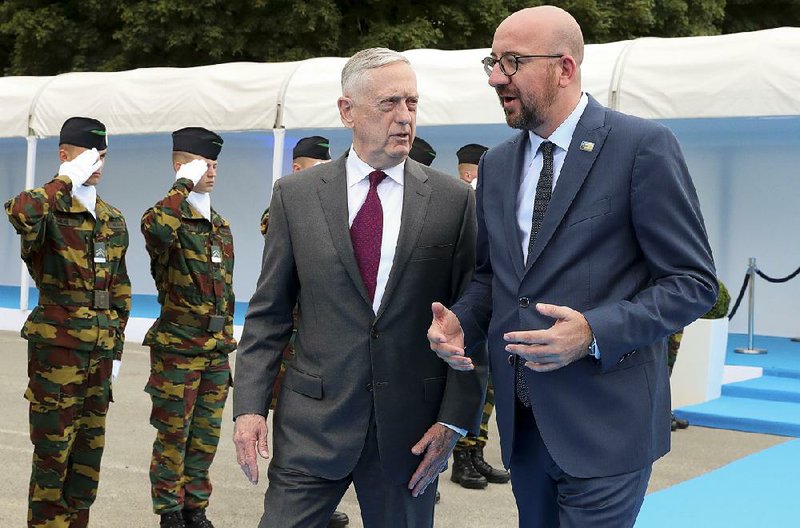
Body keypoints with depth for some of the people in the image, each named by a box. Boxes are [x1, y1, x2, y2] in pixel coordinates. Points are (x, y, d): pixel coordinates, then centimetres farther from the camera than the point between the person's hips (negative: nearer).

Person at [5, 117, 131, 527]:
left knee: (89, 451, 12)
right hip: (57, 348, -6)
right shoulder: (49, 210, -7)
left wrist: (116, 348, 15)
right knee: (53, 451, 1)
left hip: (100, 353, 6)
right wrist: (69, 178, -25)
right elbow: (20, 213, -35)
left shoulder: (113, 220, 12)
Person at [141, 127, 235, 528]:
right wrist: (185, 185, -24)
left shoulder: (221, 227, 14)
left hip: (217, 350, 7)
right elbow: (154, 227, -37)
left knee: (206, 435, 12)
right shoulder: (171, 220, -9)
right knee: (173, 435, 3)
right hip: (177, 348, -7)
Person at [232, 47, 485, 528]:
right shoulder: (295, 195, 2)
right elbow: (269, 313, 4)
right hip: (312, 422, 0)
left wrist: (456, 417, -5)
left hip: (413, 427, 0)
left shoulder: (454, 200, 0)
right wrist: (250, 406, -3)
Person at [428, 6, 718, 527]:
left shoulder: (643, 146, -10)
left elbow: (693, 281, -11)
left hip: (604, 424, -6)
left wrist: (595, 332, -23)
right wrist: (460, 322, -2)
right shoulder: (497, 165, 11)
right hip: (522, 421, 6)